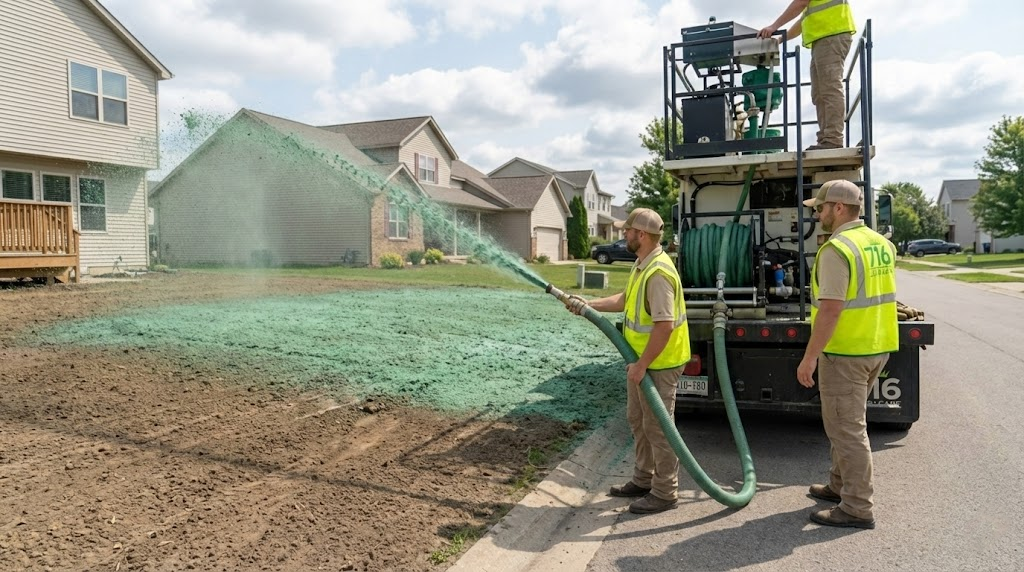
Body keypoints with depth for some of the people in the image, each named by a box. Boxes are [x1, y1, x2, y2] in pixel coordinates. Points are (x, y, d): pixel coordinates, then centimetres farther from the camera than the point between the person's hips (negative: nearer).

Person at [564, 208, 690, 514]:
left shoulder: (658, 273, -26)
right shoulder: (642, 265, 8)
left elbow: (664, 326, -29)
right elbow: (626, 299, 22)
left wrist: (641, 365, -24)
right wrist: (589, 304, 14)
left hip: (658, 364, -11)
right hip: (641, 360, 11)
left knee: (657, 428, 1)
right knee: (637, 420, 20)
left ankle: (665, 492, 15)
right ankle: (644, 480, 34)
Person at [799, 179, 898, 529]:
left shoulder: (836, 250, -19)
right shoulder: (881, 244, 11)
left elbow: (831, 308, -24)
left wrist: (810, 357, -20)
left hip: (845, 351, -10)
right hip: (878, 347, 10)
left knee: (846, 427, -1)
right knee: (846, 421, 21)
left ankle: (857, 508, 6)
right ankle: (841, 485, 34)